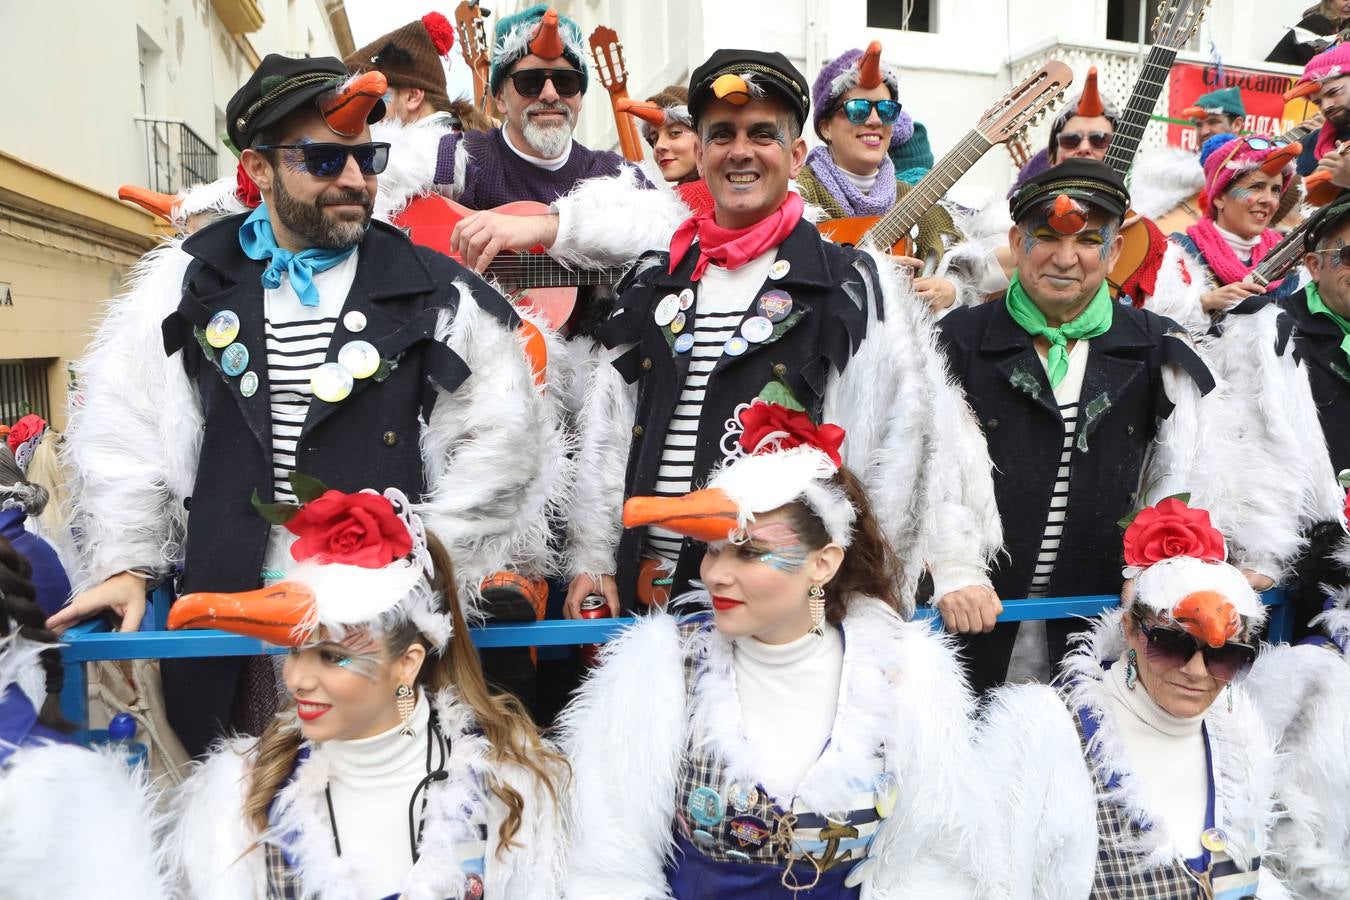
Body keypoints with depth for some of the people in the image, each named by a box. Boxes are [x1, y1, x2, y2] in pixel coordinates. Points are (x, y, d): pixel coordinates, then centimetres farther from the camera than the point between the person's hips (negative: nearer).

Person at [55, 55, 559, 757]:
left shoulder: (435, 291, -1)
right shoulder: (191, 280, 6)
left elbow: (498, 441, -4)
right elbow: (122, 425, 9)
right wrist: (123, 563, 4)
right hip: (221, 617, 3)